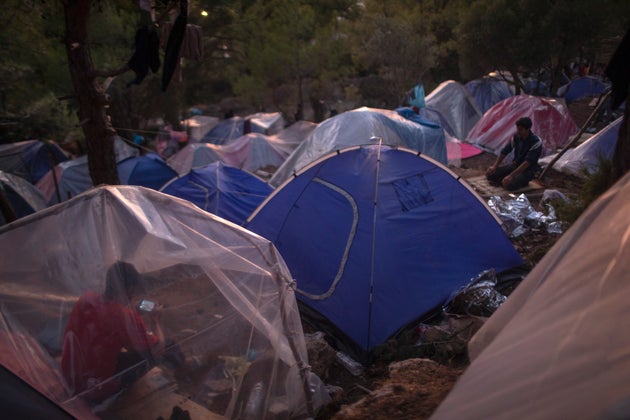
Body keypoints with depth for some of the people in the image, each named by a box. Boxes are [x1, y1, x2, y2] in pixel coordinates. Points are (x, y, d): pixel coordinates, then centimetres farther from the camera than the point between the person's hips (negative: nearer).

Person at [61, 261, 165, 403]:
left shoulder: (86, 298, -9)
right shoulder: (126, 316, -27)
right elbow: (157, 348, -16)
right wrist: (154, 319, -1)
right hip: (95, 388, -6)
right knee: (147, 354, 5)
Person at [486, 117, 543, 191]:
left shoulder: (536, 142, -24)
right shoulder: (516, 137, -5)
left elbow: (527, 163, -30)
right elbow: (504, 151, 3)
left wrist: (511, 175, -36)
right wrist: (495, 166, -11)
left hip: (528, 170, -6)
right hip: (515, 165, 6)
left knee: (508, 185, -31)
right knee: (490, 174, -9)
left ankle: (523, 181, -2)